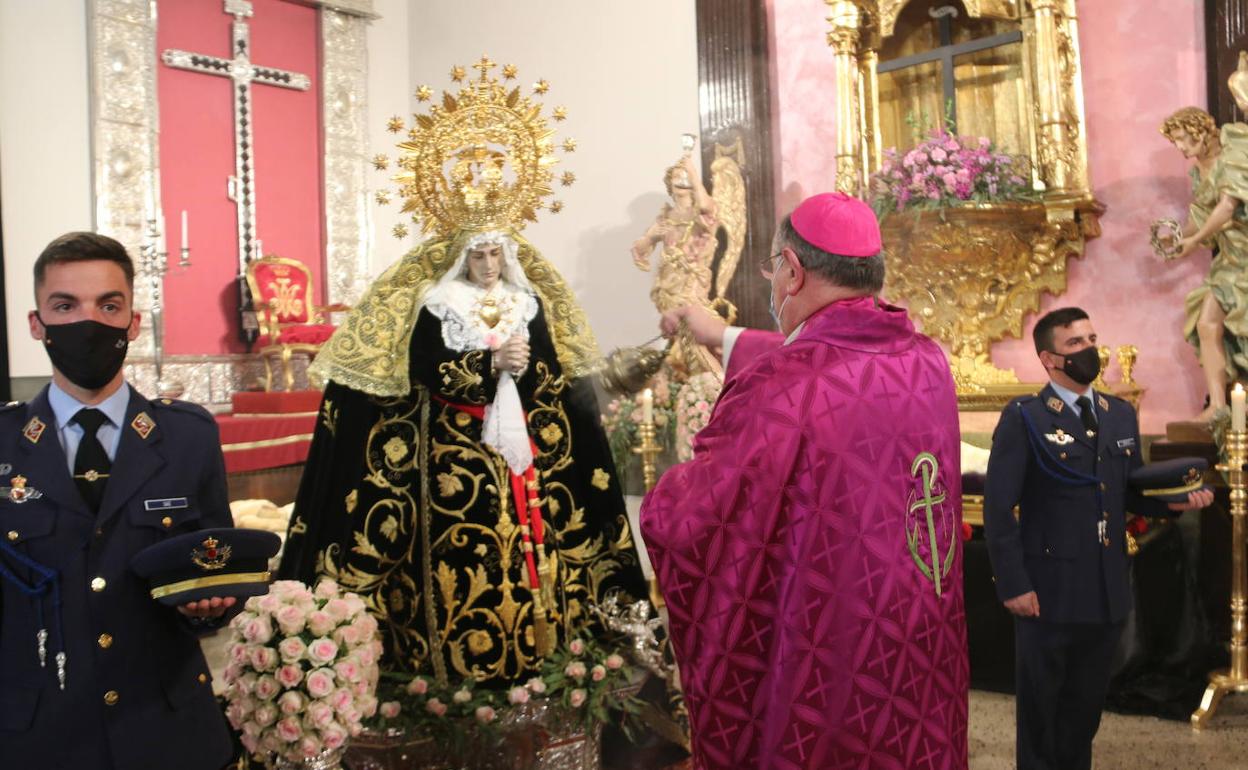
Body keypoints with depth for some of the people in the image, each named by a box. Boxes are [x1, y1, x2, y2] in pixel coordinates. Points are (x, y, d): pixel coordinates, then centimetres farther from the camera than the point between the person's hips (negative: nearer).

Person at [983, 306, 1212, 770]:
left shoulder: (1121, 414, 9)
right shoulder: (1023, 418, -11)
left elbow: (1131, 493, 14)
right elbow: (998, 508, -13)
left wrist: (1173, 500, -8)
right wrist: (1013, 585, -17)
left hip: (1108, 592, 6)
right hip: (1049, 592, -6)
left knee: (1086, 707, 19)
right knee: (1040, 709, 10)